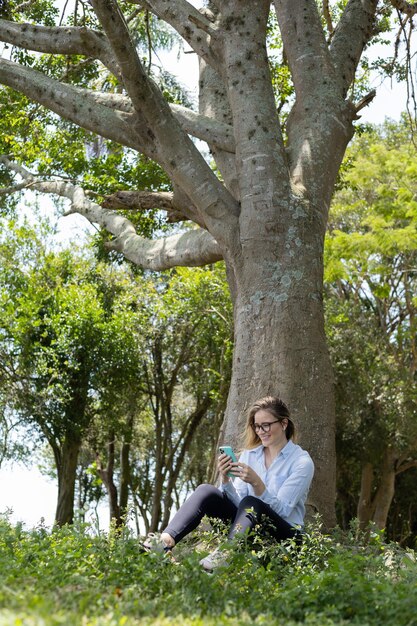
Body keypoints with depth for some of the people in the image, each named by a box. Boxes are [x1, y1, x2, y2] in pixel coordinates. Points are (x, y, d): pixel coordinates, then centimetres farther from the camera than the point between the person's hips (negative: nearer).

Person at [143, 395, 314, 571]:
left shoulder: (302, 461, -5)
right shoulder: (249, 454, 10)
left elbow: (281, 510, -14)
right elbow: (237, 502, 1)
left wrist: (256, 482, -28)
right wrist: (225, 479, -17)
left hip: (285, 536, -4)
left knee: (251, 503, -34)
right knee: (207, 491, -18)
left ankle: (225, 555, -56)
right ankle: (166, 540, -38)